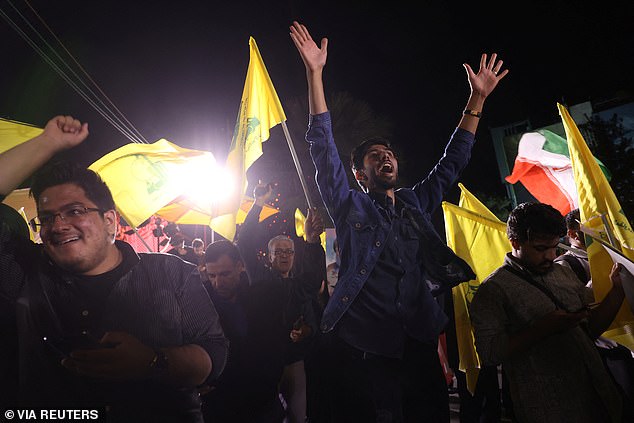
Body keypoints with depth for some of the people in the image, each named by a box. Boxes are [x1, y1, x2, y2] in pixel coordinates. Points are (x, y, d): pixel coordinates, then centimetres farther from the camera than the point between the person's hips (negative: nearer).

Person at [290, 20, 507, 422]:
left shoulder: (415, 203, 15)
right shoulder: (350, 206, 2)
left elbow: (453, 161, 17)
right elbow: (323, 147, -6)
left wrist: (478, 97, 15)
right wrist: (315, 73, -10)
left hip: (420, 343, 4)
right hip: (367, 347, -4)